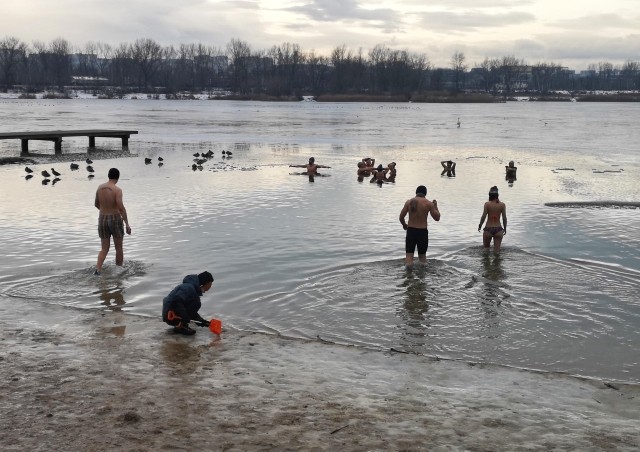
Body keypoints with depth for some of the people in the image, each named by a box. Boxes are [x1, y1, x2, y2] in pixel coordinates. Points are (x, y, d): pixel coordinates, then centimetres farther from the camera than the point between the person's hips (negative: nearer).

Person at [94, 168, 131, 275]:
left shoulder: (100, 188, 2)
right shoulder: (117, 190, -15)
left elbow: (96, 204, 14)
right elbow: (121, 208, -21)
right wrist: (127, 224, -18)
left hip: (102, 220, 4)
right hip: (115, 219, -4)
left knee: (104, 249, 11)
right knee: (119, 248, 12)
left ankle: (97, 269, -8)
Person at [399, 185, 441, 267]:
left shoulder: (409, 202, 0)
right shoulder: (429, 203, -6)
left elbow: (401, 217, 2)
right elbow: (437, 218, 0)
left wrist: (404, 225, 22)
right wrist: (435, 206, 13)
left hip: (410, 230, 1)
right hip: (422, 231, -1)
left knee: (409, 255, 3)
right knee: (422, 255, 14)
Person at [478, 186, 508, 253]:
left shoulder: (487, 204, -9)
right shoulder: (502, 204, -3)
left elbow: (483, 216, -9)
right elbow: (504, 218, -1)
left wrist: (480, 225, 6)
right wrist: (505, 228, 12)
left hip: (488, 229, -2)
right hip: (498, 229, 2)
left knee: (485, 248, 18)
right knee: (497, 250, 9)